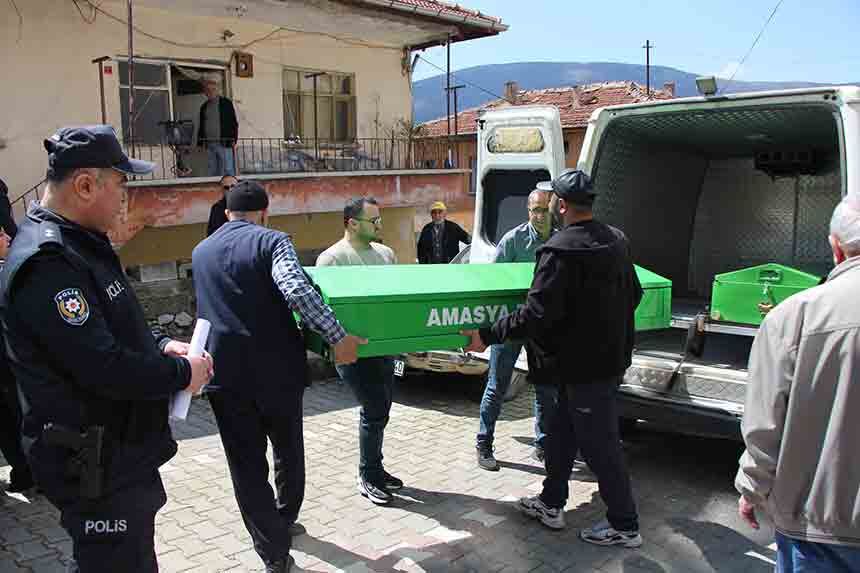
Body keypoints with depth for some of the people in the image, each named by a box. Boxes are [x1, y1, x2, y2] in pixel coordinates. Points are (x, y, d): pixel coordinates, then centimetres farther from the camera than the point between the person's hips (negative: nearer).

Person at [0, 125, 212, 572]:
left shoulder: (78, 244, 10)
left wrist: (158, 345, 4)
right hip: (96, 469, -10)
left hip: (120, 453, 10)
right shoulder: (47, 262, -24)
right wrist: (182, 373, -13)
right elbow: (104, 368, -28)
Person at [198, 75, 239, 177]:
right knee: (212, 172, 6)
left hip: (224, 144, -5)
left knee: (228, 172, -7)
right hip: (209, 145, 5)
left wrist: (233, 140, -9)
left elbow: (234, 123, 0)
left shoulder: (226, 103, 3)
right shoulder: (204, 107, 17)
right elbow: (201, 126, 21)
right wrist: (200, 143, 13)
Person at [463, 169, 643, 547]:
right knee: (561, 432, 21)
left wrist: (488, 336, -21)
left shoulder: (560, 251, -22)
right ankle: (551, 504, 34)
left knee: (599, 445, 4)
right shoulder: (616, 241, 7)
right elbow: (633, 295, 16)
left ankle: (624, 526, 17)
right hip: (610, 356, 10)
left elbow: (537, 314, -28)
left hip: (584, 367, -9)